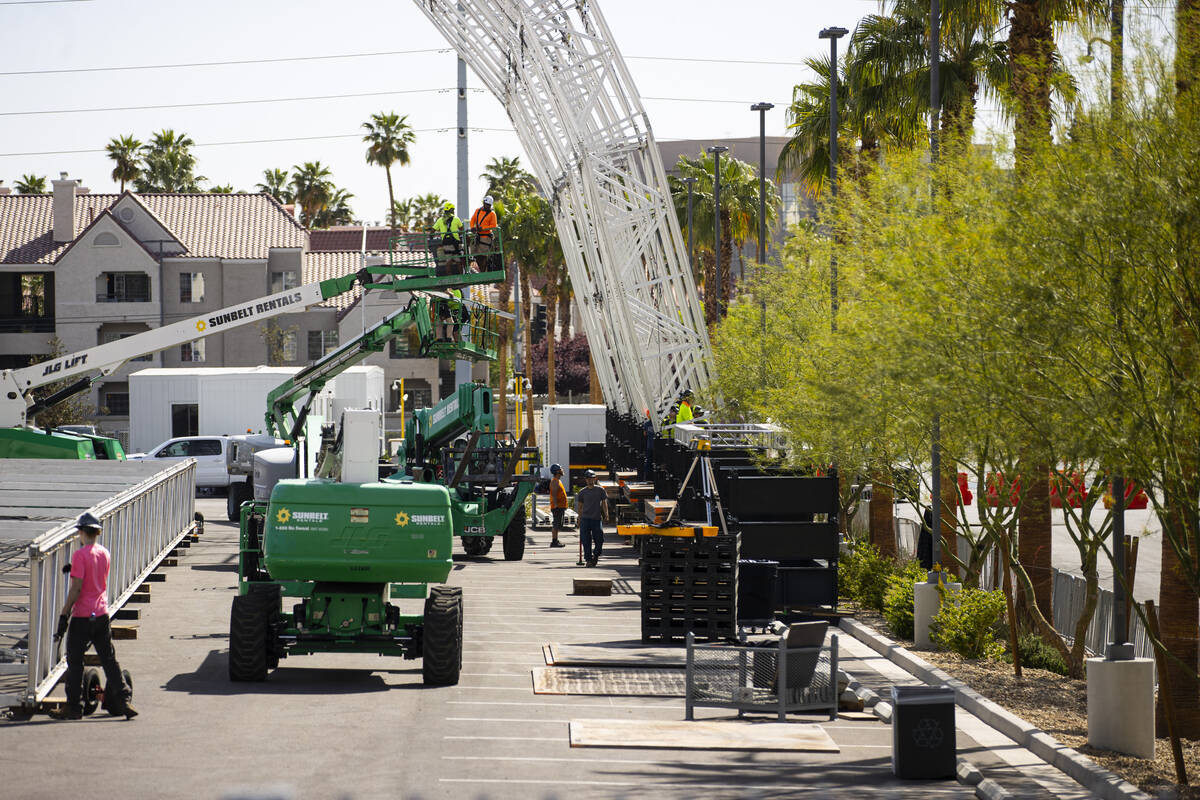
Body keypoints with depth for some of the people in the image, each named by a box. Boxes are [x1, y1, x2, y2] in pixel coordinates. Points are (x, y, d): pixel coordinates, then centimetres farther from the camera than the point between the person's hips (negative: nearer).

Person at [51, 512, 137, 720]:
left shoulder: (80, 555, -14)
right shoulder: (104, 553, 8)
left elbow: (76, 588, -17)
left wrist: (64, 615, -13)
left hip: (82, 617, -6)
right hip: (102, 613, 6)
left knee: (75, 662, 3)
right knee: (109, 659, 9)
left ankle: (74, 707, 6)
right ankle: (122, 700, 2)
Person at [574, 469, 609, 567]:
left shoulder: (600, 490, 6)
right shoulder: (582, 492, 8)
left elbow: (604, 503, 6)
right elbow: (579, 506, 13)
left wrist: (606, 515, -6)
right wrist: (580, 518, 7)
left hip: (597, 519, -1)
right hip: (585, 519, 1)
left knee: (599, 540, -3)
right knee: (586, 541, -3)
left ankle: (596, 555, 22)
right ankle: (588, 559, 3)